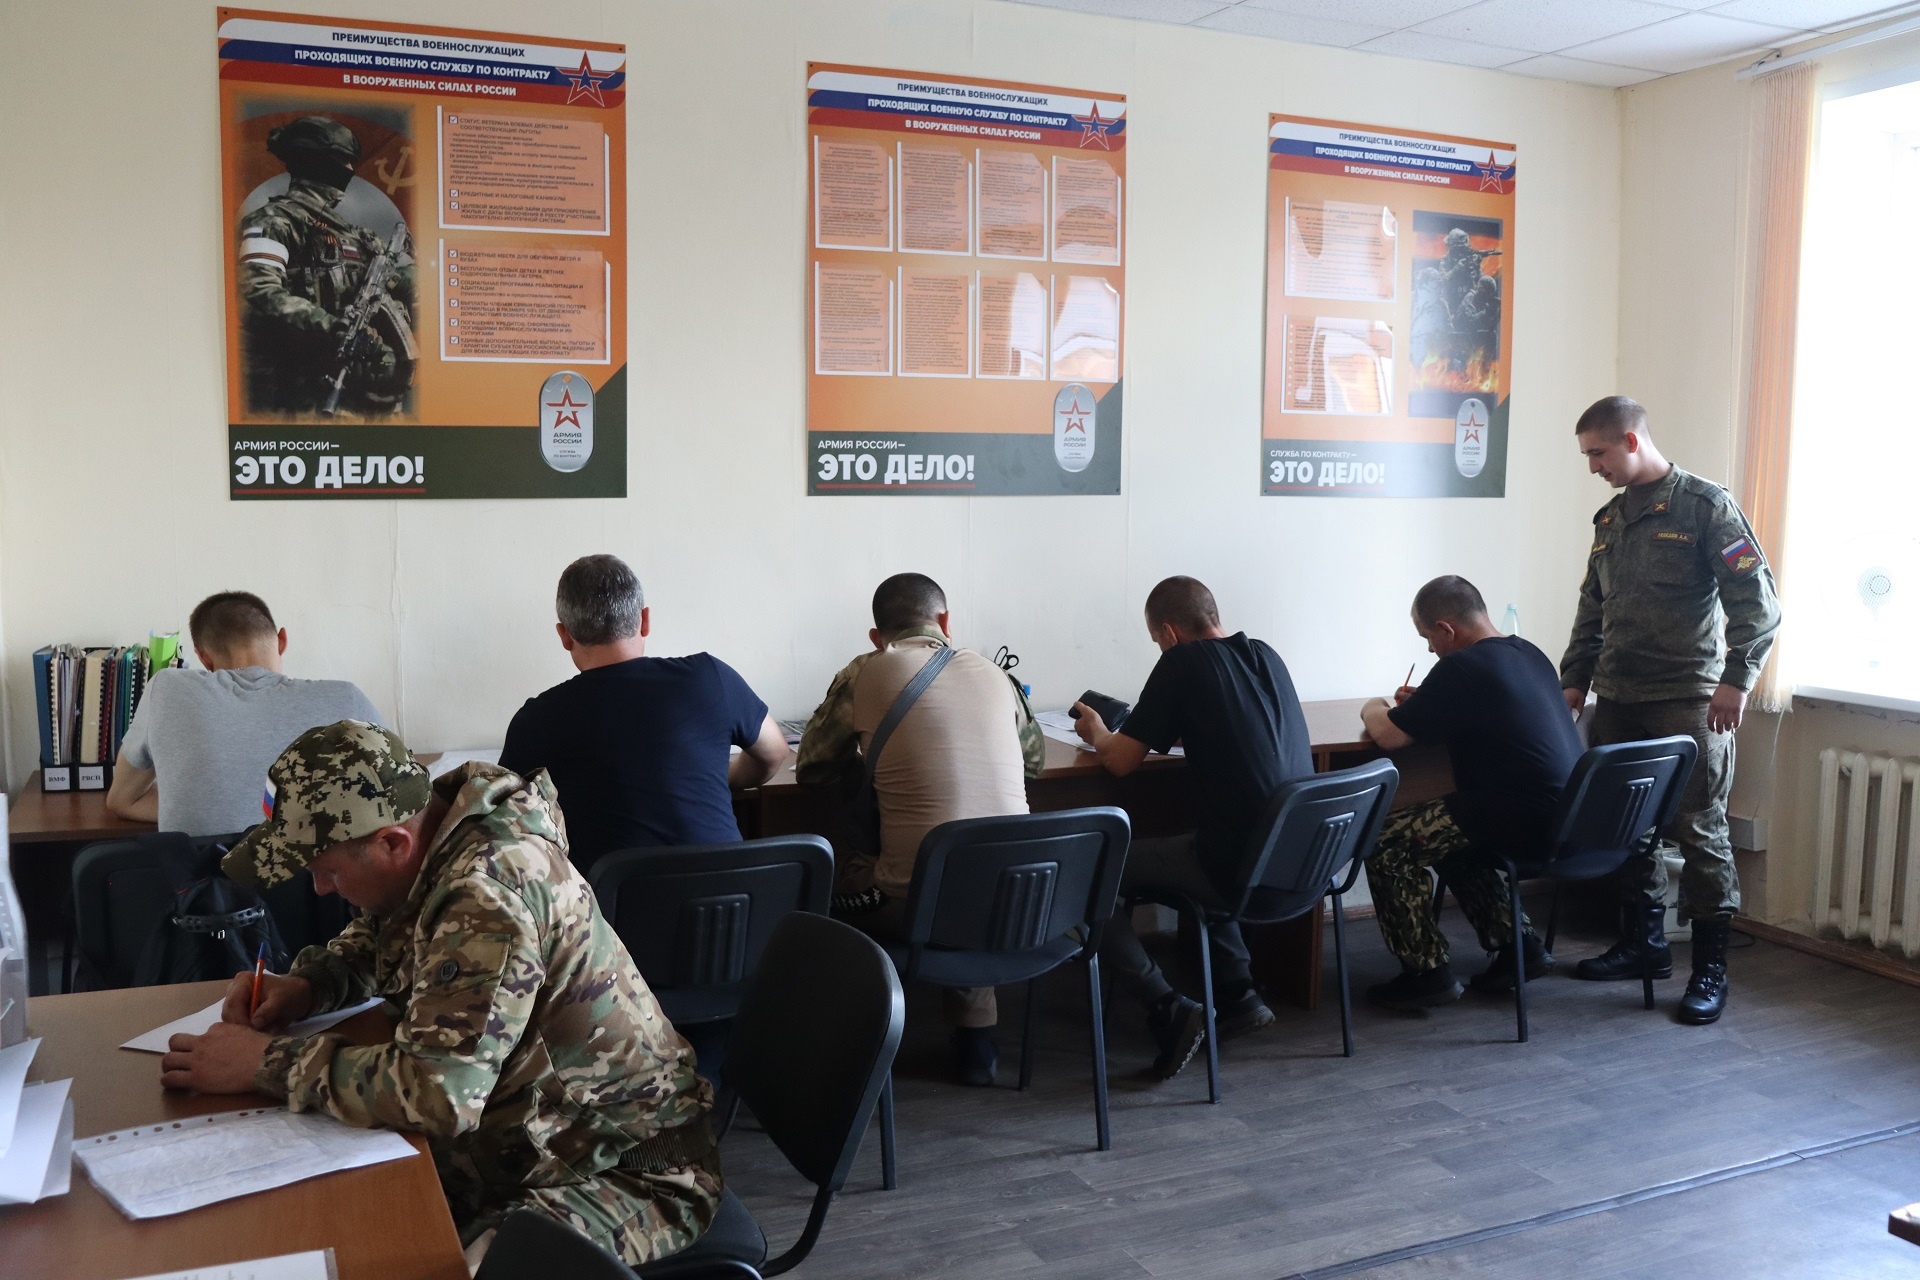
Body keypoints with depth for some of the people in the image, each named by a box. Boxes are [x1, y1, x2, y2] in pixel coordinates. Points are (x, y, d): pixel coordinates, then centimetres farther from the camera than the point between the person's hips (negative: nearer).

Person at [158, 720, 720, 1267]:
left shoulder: (488, 890, -27)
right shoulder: (435, 841, 0)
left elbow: (437, 1091, -35)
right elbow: (379, 940, 21)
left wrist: (268, 1063, -23)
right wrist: (309, 986, 0)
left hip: (625, 1166, -9)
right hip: (526, 1137, 9)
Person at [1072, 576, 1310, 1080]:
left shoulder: (1183, 663, -8)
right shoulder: (1265, 656, 11)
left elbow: (1121, 761, -4)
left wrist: (1098, 735, 17)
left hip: (1245, 868, -8)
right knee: (1203, 853, 37)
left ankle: (1170, 1010, -6)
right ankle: (1238, 995, 30)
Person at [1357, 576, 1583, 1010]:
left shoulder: (1461, 668, -13)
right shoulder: (1529, 654, 14)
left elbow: (1389, 735, -10)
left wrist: (1372, 710, 12)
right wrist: (1421, 703, 23)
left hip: (1525, 818, -10)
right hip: (1567, 811, 10)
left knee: (1385, 841, -2)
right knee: (1450, 833, 30)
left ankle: (1427, 972, 2)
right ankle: (1519, 944, 26)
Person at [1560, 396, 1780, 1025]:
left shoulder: (1705, 505, -5)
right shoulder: (1610, 519, 16)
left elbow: (1756, 600, -9)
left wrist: (1736, 679, -16)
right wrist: (1574, 679, 17)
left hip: (1689, 700, -6)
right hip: (1617, 700, 7)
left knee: (1700, 829, -4)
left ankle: (1711, 964, 5)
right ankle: (1644, 940, 23)